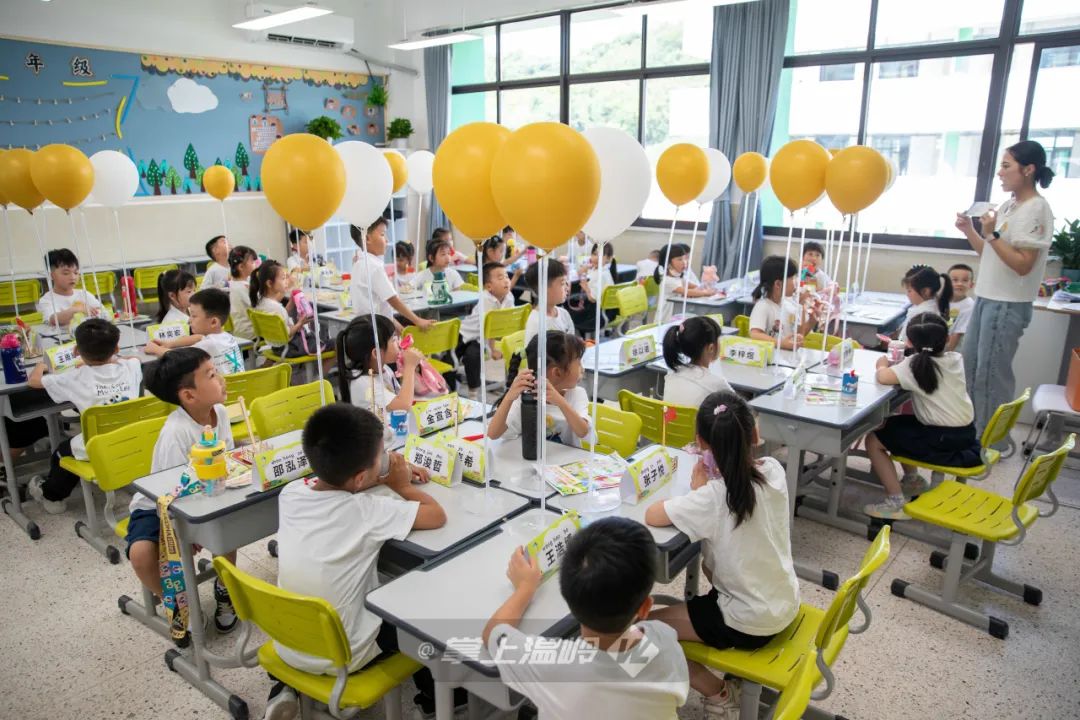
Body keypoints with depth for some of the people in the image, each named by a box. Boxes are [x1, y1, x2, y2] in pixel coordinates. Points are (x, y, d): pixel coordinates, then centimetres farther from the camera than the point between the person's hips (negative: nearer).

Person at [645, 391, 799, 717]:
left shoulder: (713, 498, -29)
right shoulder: (774, 470, -10)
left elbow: (651, 516, -22)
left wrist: (698, 490, -11)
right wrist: (707, 489, -6)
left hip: (750, 621, -7)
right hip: (785, 602, 7)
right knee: (711, 563, 33)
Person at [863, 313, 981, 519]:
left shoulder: (914, 364, -17)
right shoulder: (956, 359, 2)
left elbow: (883, 377, -30)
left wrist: (882, 365, -9)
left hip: (941, 441, -8)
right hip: (965, 433, 8)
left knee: (873, 440, -1)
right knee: (895, 423, 24)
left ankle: (896, 502, -4)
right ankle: (913, 479, 34)